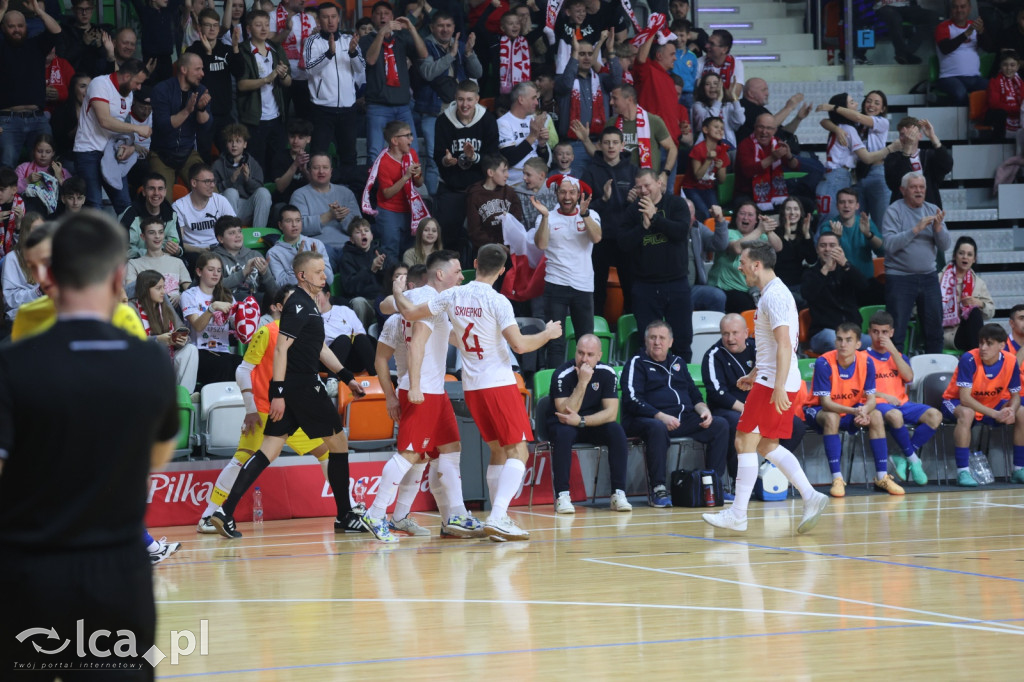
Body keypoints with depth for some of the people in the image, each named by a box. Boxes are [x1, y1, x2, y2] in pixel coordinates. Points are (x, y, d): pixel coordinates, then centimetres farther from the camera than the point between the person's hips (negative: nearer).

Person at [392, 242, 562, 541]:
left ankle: (499, 518, 18)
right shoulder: (497, 301, -15)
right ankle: (497, 518, -20)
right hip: (499, 384, -7)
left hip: (472, 387, 7)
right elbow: (520, 345, -20)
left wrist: (398, 290, 24)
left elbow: (410, 312, 5)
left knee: (498, 450, 19)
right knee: (518, 451, -6)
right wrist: (548, 334, -3)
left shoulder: (453, 296, 1)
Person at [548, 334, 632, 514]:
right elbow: (565, 413, -28)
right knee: (564, 433, -36)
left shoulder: (607, 373, -11)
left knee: (617, 431, -26)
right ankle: (562, 495, -33)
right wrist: (582, 383, -35)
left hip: (594, 423, 3)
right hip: (563, 423, -3)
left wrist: (581, 421, -29)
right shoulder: (563, 374, -20)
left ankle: (618, 494, -24)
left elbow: (611, 413, -16)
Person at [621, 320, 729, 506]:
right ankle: (658, 490, -38)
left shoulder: (678, 363, 24)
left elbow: (694, 394, 24)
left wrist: (703, 410, 0)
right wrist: (660, 416, -23)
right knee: (657, 428, -41)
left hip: (684, 419, 6)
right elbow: (633, 401, -10)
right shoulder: (636, 364, 4)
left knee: (720, 425, -12)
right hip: (648, 419, -6)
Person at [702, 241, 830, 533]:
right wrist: (754, 374, 28)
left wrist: (778, 387, -29)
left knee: (745, 441, -5)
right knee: (767, 445, 13)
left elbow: (784, 345, -24)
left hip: (773, 384, -10)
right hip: (771, 380, 10)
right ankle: (811, 497, 5)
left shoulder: (774, 296, -15)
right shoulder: (771, 294, 17)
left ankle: (738, 514, -1)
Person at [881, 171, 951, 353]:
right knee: (897, 333, -3)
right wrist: (916, 229, -23)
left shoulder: (933, 210, 8)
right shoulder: (894, 211, -6)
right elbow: (890, 244, -19)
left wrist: (938, 227, -17)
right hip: (900, 277, -5)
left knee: (935, 330, 8)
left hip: (929, 277, 5)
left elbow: (945, 245, 2)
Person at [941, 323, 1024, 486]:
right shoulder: (969, 359, -28)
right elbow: (965, 398, -31)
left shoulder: (1010, 361, -14)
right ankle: (962, 472, -36)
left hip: (992, 403, 5)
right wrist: (995, 414, -39)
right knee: (966, 413, -39)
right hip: (956, 402, -5)